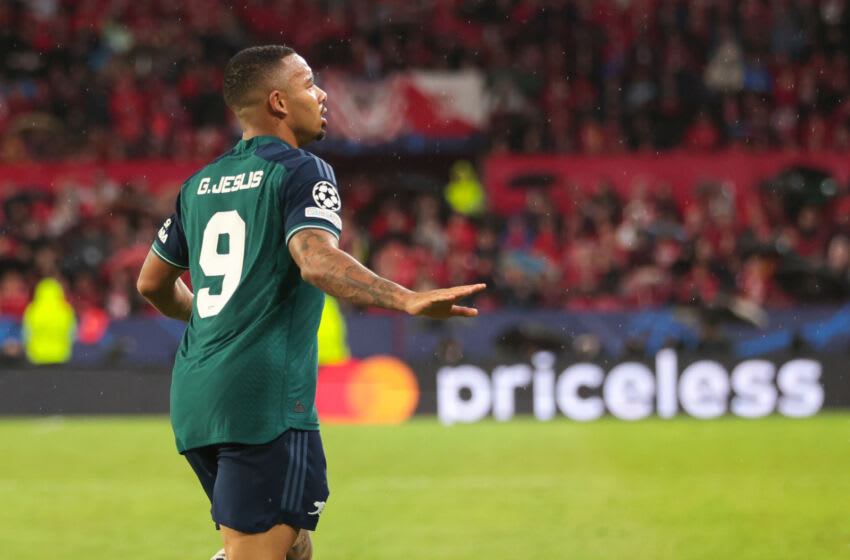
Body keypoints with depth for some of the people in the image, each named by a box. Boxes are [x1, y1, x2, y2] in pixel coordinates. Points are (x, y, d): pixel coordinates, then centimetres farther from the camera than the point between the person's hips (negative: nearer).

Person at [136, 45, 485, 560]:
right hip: (264, 400, -8)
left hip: (195, 398, 8)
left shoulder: (201, 184, 18)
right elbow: (317, 261, -24)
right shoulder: (302, 173, -5)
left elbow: (153, 283, 26)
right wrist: (406, 300, -34)